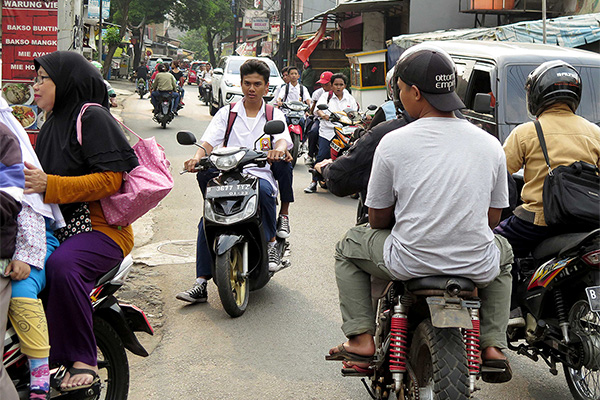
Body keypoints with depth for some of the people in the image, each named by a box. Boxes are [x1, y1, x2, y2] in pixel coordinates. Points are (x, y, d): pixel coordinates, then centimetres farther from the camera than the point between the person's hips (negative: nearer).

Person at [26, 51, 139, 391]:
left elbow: (110, 179, -17)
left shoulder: (92, 117, -6)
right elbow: (38, 178, 25)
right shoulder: (53, 123, 21)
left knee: (62, 264, -35)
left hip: (102, 227, -8)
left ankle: (83, 361, -25)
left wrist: (49, 184, -24)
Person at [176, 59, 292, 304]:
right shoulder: (226, 113, 16)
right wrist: (197, 158, -21)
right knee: (207, 222, -21)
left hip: (260, 175, -1)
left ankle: (271, 243, -18)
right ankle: (201, 284, -16)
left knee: (263, 190, -38)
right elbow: (209, 142, 2)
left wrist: (278, 150, -32)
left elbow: (283, 139, -6)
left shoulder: (274, 116, 14)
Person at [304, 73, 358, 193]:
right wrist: (324, 115, -27)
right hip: (327, 130, -1)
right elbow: (319, 109, -5)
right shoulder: (326, 96, 12)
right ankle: (314, 182, -4)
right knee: (322, 156, -13)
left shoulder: (349, 98, 20)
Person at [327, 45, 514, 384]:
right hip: (478, 268, 3)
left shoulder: (393, 142, -8)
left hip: (410, 264, -2)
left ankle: (362, 338, 16)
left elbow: (378, 219, 1)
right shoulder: (490, 144, 0)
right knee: (503, 253, 38)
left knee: (349, 247, 26)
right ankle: (494, 346, 25)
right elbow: (493, 217, 9)